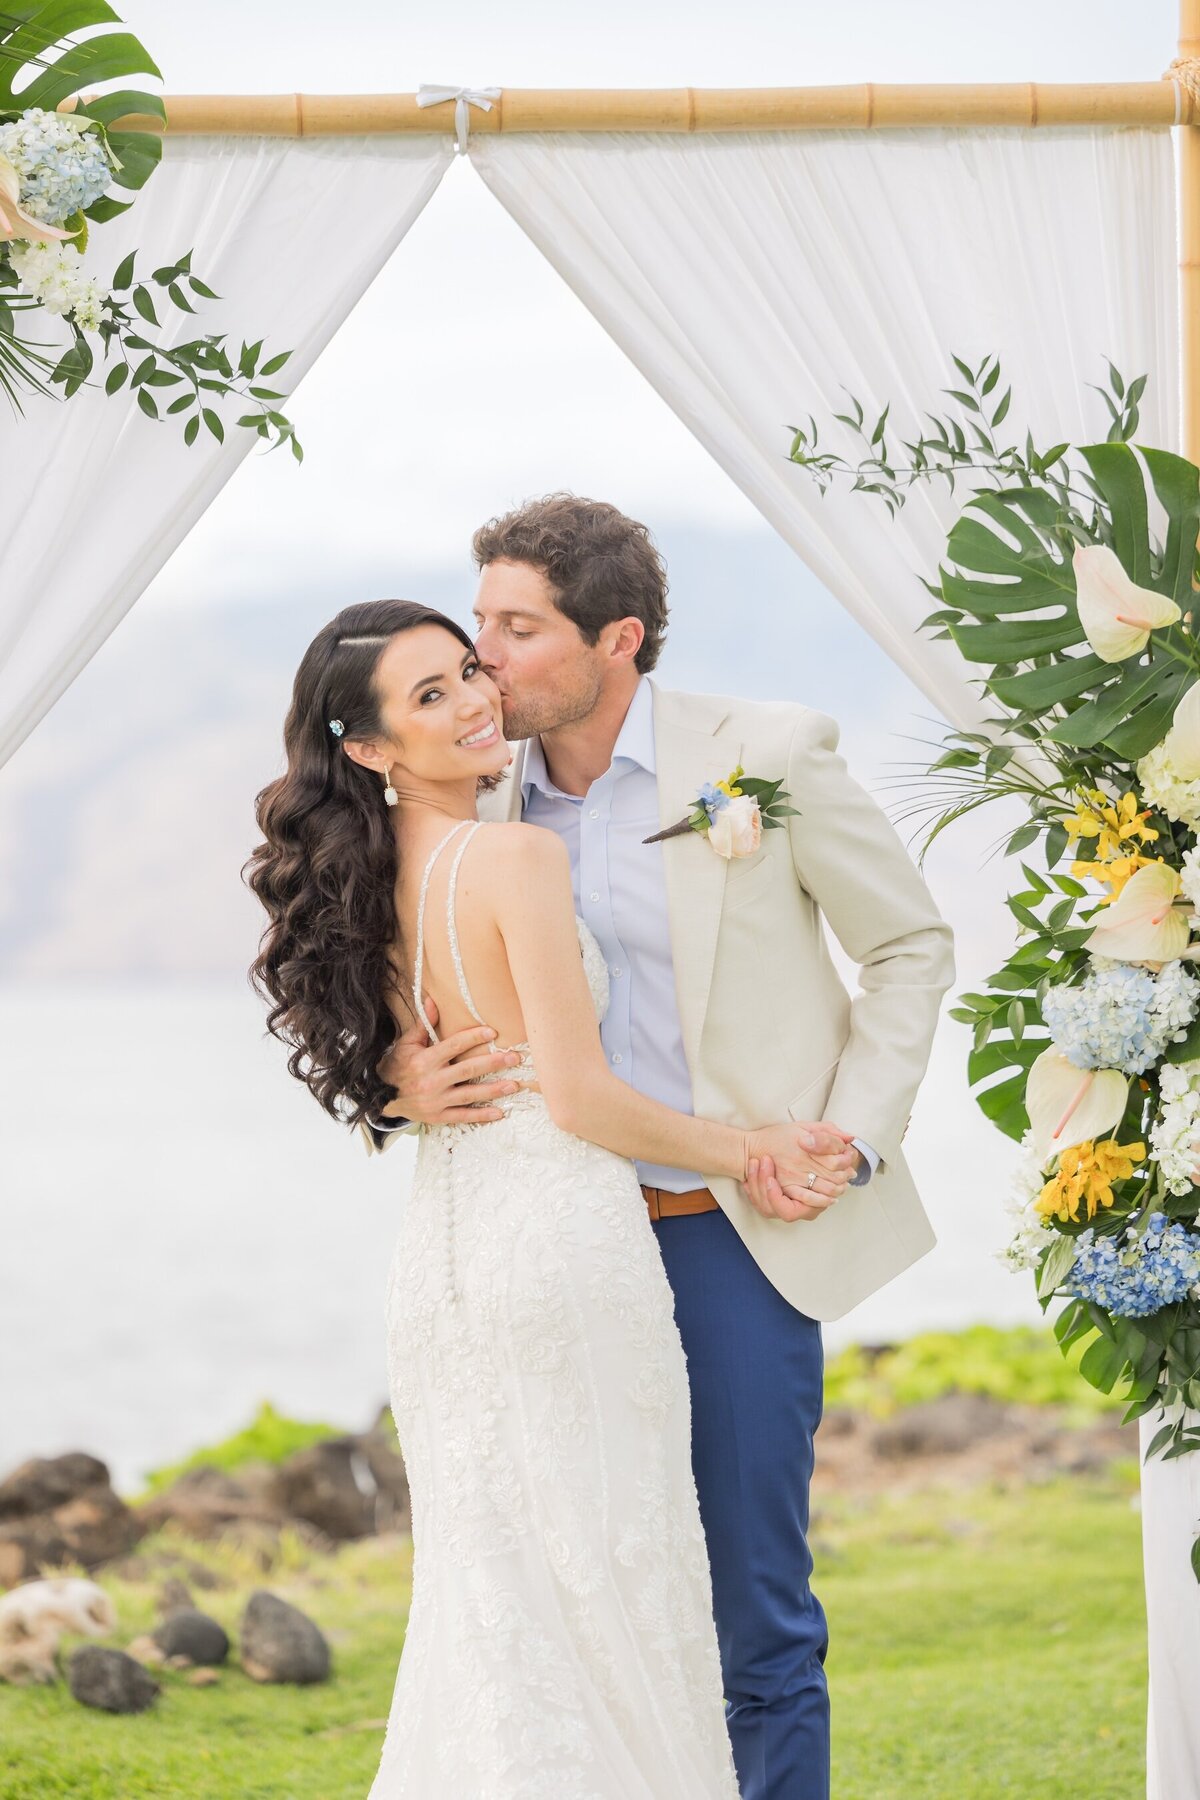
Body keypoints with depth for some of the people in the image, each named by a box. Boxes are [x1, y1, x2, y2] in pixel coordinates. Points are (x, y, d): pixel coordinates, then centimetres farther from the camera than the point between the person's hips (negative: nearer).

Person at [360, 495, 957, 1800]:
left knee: (753, 1607, -1)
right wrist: (404, 1078, -16)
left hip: (737, 1237, -4)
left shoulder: (763, 754, -7)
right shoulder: (483, 799, 2)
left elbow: (911, 944, 3)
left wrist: (853, 1142, -7)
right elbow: (409, 1000, 8)